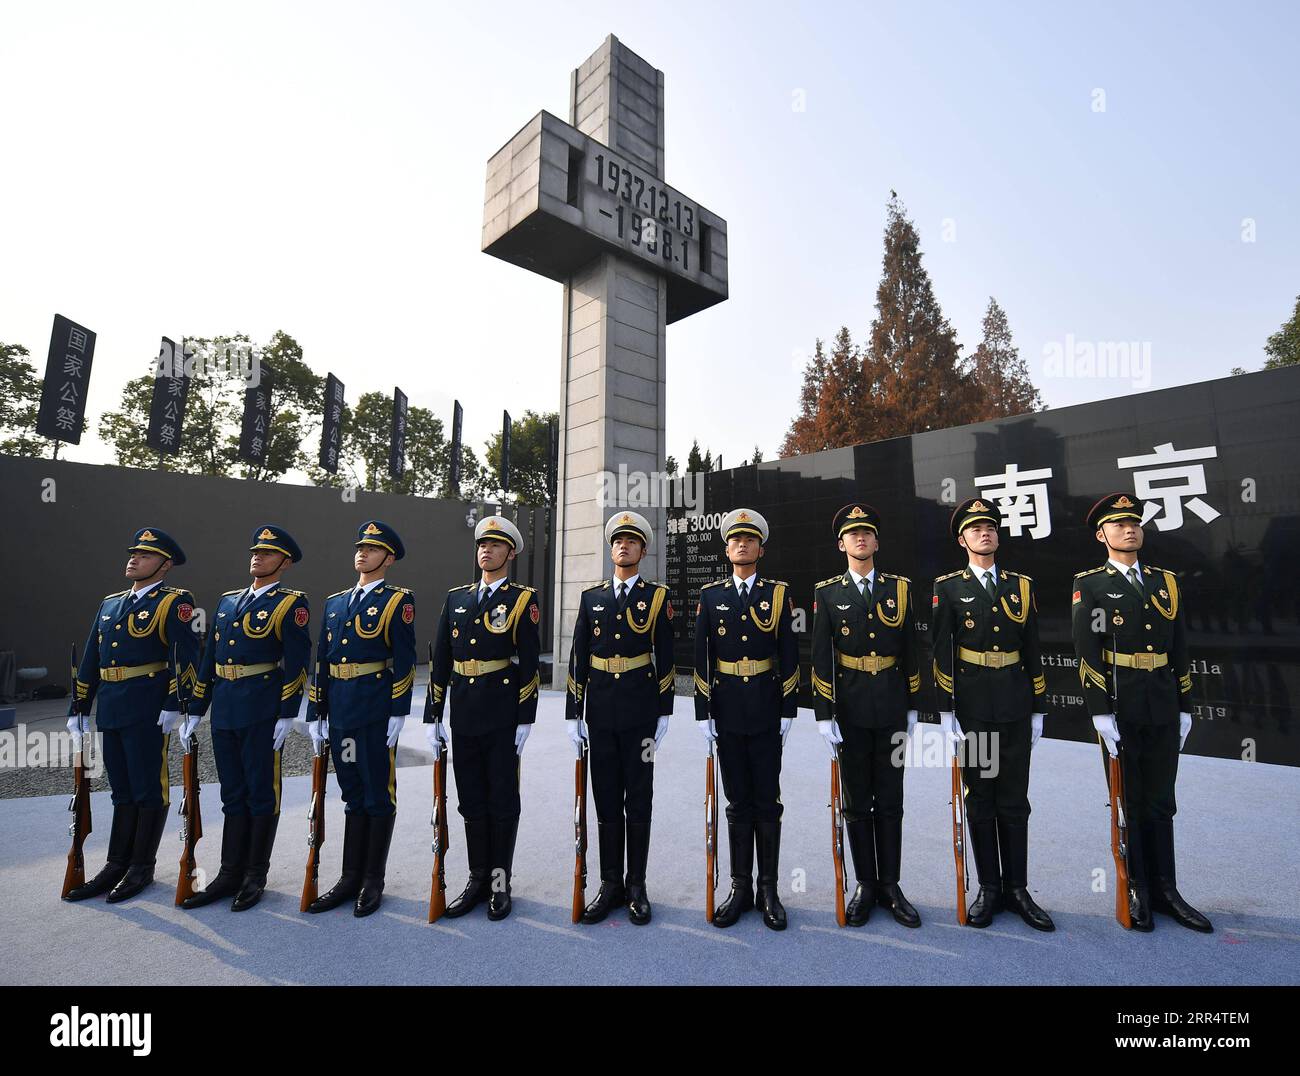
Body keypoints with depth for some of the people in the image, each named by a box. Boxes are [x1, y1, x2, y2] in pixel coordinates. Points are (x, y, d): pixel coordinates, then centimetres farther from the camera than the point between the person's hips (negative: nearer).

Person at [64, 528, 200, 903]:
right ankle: (117, 865, 26)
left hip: (149, 710, -7)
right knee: (122, 789, 16)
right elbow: (90, 660, 19)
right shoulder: (109, 604, 16)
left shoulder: (175, 602, -7)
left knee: (149, 789, 3)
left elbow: (184, 655, -16)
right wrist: (79, 709, 16)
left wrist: (173, 704, -21)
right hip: (110, 710, 7)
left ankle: (142, 868, 15)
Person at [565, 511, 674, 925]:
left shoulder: (657, 597, 0)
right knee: (606, 799, 12)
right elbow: (578, 658, 5)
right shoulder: (591, 597, 7)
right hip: (600, 712, 3)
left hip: (640, 712, -2)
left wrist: (664, 712, -2)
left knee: (638, 799, 8)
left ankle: (637, 886, 23)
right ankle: (610, 885, 26)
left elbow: (665, 659, 0)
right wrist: (573, 713, 2)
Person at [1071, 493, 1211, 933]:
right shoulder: (1089, 585, -5)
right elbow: (1087, 653, -11)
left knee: (1161, 803, 14)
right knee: (1128, 804, 8)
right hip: (1120, 710, -4)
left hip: (1163, 711, 4)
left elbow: (1180, 651, 12)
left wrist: (1185, 707, 9)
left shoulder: (1166, 582, 10)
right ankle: (1136, 893, 22)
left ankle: (1165, 892, 26)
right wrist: (1100, 712, -15)